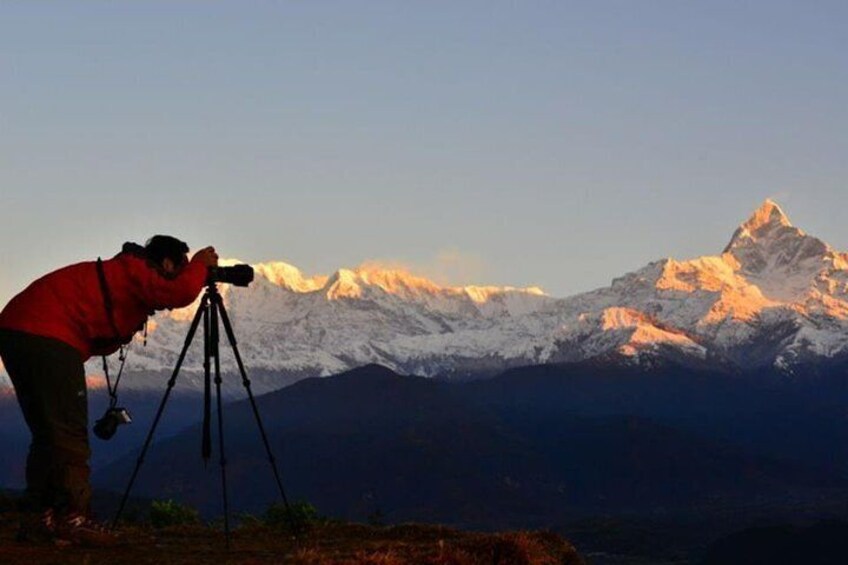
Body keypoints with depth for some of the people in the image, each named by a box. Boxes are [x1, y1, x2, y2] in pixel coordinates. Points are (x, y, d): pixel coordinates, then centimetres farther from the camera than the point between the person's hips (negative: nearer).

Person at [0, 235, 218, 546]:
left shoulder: (120, 271, 26)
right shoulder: (135, 270, -3)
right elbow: (181, 293, -20)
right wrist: (200, 263, 2)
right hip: (46, 335, -10)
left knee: (48, 434, 13)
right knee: (69, 434, -9)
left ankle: (39, 521, 14)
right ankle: (72, 520, -11)